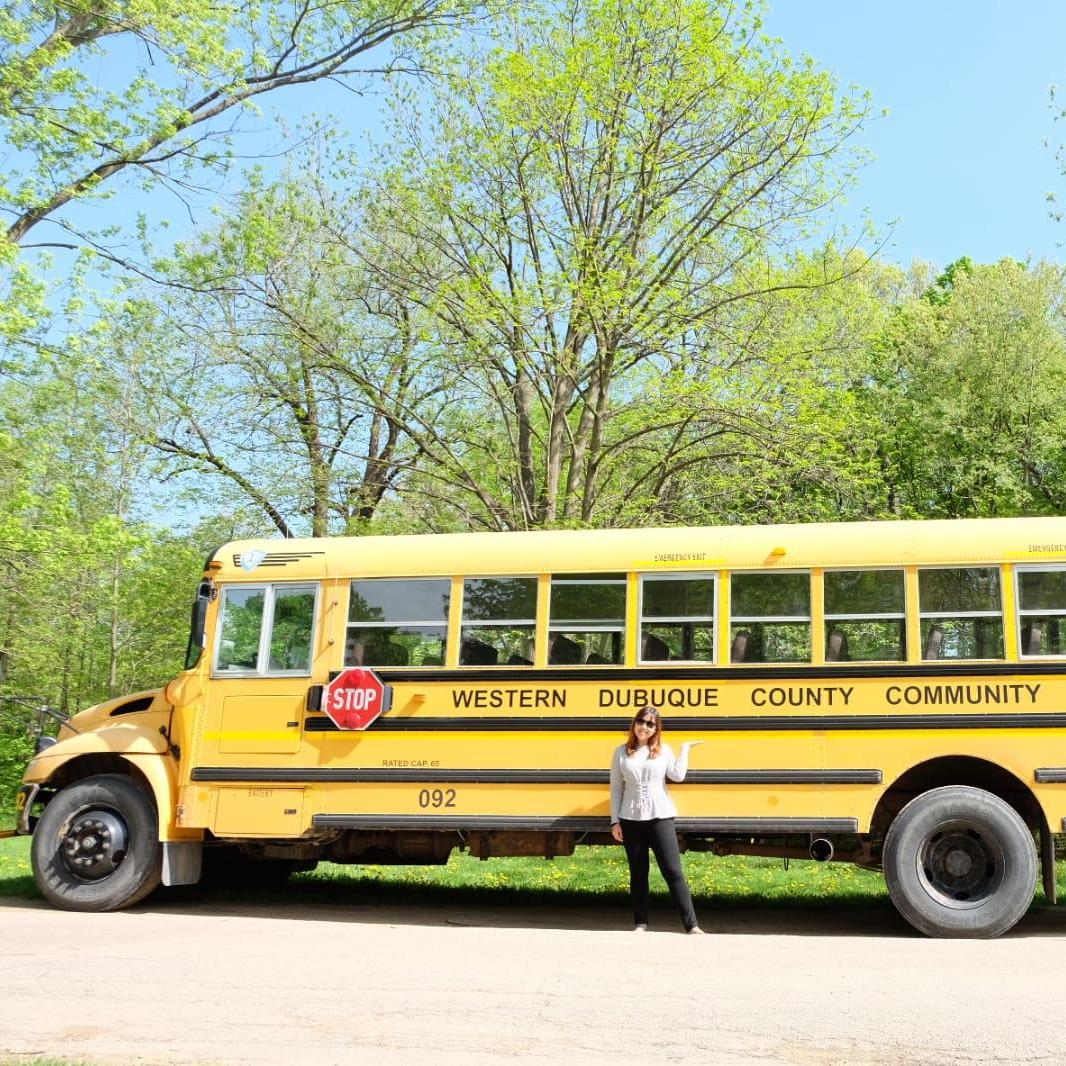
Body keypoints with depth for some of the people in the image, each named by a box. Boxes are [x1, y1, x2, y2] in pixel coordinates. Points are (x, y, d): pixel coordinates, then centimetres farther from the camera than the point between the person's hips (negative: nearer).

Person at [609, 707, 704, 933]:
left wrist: (685, 749, 0)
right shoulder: (621, 752, 6)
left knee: (673, 871, -4)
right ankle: (640, 923, 16)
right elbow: (616, 788, 6)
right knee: (638, 872, 7)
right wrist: (615, 821, 1)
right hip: (631, 820, 1)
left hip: (661, 818, -1)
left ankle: (692, 924, -3)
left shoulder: (664, 750, 6)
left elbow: (677, 775, -10)